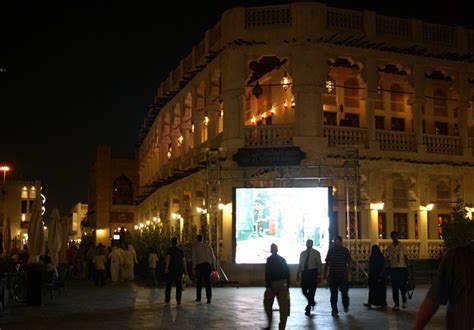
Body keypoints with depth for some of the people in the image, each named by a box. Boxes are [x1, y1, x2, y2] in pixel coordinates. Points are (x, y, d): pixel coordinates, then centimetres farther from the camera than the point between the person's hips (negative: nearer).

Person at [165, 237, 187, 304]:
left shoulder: (170, 250, -3)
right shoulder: (181, 251, 8)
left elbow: (168, 258, -16)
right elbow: (184, 261, 5)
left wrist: (166, 267, -21)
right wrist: (185, 270, 8)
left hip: (171, 270, -2)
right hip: (179, 270, 2)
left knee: (168, 285, 11)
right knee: (179, 286, 3)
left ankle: (167, 299, 14)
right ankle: (178, 300, -1)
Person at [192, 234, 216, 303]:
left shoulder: (195, 247, 2)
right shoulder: (208, 246, 8)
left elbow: (194, 258, -3)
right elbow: (213, 256, 6)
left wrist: (194, 267, 2)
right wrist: (213, 266, 10)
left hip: (199, 265, -2)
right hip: (208, 265, 2)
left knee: (199, 282, 11)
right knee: (208, 282, 1)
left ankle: (198, 297, 19)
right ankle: (209, 298, -7)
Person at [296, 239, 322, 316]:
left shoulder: (316, 253, 0)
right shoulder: (303, 253, 12)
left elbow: (319, 264, -1)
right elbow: (300, 264, 15)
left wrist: (318, 274, -8)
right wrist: (298, 274, 10)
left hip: (312, 273, -4)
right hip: (304, 272, 4)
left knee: (311, 291, -3)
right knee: (304, 291, 2)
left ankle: (308, 309, 6)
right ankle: (312, 302, 30)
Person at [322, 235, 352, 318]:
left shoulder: (345, 251, 0)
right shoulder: (331, 250, 7)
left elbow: (349, 264, -1)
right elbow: (326, 263, 11)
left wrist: (347, 274, -10)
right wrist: (325, 274, 6)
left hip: (343, 276, -2)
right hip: (332, 276, 2)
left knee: (344, 292, 1)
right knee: (333, 294, 2)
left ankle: (346, 306, 29)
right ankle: (334, 311, 8)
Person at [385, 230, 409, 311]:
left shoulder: (402, 246, 1)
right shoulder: (389, 247, 4)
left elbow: (406, 257, 3)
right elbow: (387, 258, 8)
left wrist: (407, 267, -1)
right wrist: (389, 265, -7)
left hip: (402, 268, -1)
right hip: (393, 268, 1)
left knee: (403, 286, 1)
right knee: (394, 287, 1)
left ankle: (404, 301, 25)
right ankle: (396, 304, 6)